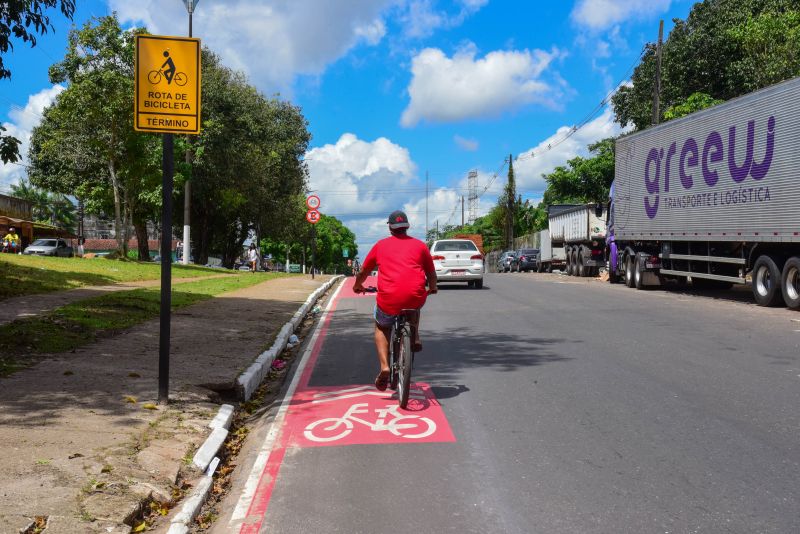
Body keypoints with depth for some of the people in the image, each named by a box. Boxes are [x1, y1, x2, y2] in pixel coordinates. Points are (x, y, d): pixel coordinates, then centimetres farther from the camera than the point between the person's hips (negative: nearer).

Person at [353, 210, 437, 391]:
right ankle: (415, 338, 20)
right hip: (416, 298, 1)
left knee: (381, 328, 26)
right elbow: (432, 274, 23)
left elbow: (363, 272, 25)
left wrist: (357, 286, 46)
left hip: (389, 299, -1)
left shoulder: (381, 245, 15)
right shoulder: (419, 245, 14)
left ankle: (384, 367, 7)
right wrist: (432, 288, 45)